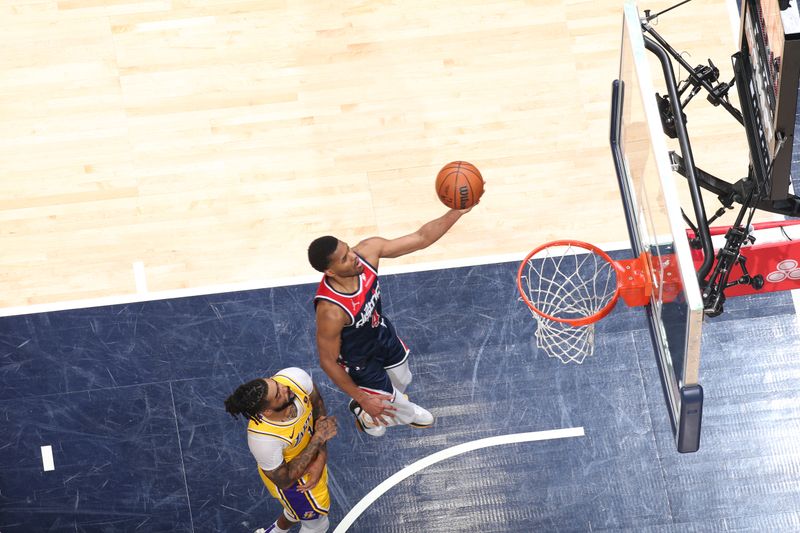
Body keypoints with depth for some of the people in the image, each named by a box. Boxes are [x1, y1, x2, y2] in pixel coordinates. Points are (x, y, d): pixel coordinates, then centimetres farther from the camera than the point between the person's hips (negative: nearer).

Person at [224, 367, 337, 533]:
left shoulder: (294, 378, -35)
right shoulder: (262, 439, -44)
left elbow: (318, 405, -12)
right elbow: (285, 481, -26)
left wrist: (321, 458, -19)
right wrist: (319, 438, -31)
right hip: (289, 475, -5)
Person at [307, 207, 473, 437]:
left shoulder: (367, 251, -30)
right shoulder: (331, 311, -44)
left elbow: (421, 238, -21)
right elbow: (328, 361, -28)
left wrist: (457, 211, -34)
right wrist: (363, 399, -19)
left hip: (382, 333, 6)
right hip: (359, 359, -6)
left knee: (402, 380, 31)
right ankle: (362, 409, 46)